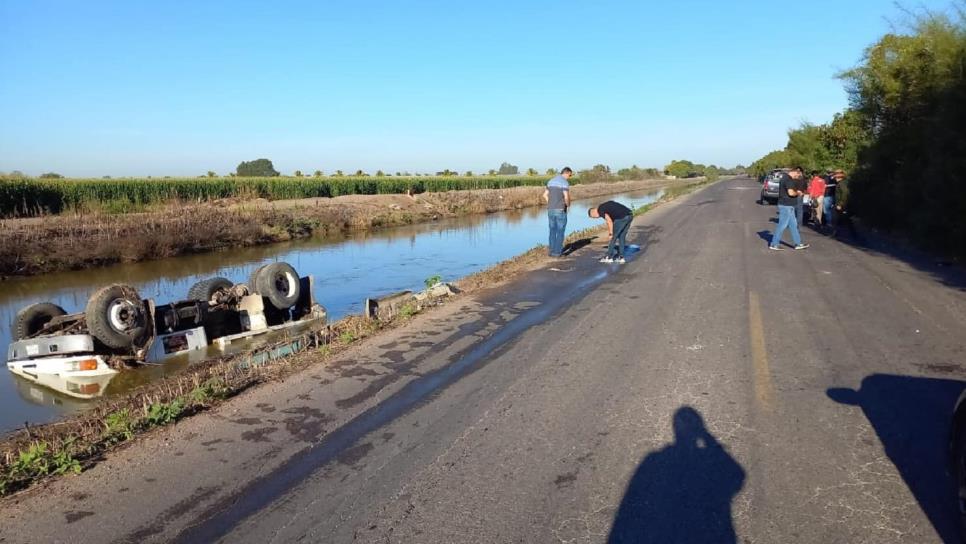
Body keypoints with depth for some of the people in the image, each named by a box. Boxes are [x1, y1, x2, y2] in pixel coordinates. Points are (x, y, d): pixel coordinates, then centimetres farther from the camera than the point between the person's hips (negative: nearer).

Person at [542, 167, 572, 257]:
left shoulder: (551, 181, 10)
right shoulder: (565, 182, -12)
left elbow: (545, 195, 11)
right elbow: (566, 197, -21)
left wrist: (551, 205, 14)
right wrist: (568, 205, -1)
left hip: (550, 210, 6)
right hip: (561, 210, -6)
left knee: (553, 231, 13)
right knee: (560, 232, 2)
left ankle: (552, 251, 13)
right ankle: (557, 252, 2)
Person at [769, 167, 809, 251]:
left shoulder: (785, 177, 14)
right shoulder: (788, 179, -18)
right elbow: (791, 193, -26)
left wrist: (797, 192, 11)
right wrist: (798, 193, -7)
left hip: (788, 205, 10)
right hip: (786, 206, -10)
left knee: (793, 225, 13)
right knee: (782, 225, -3)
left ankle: (798, 243, 19)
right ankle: (774, 244, 4)